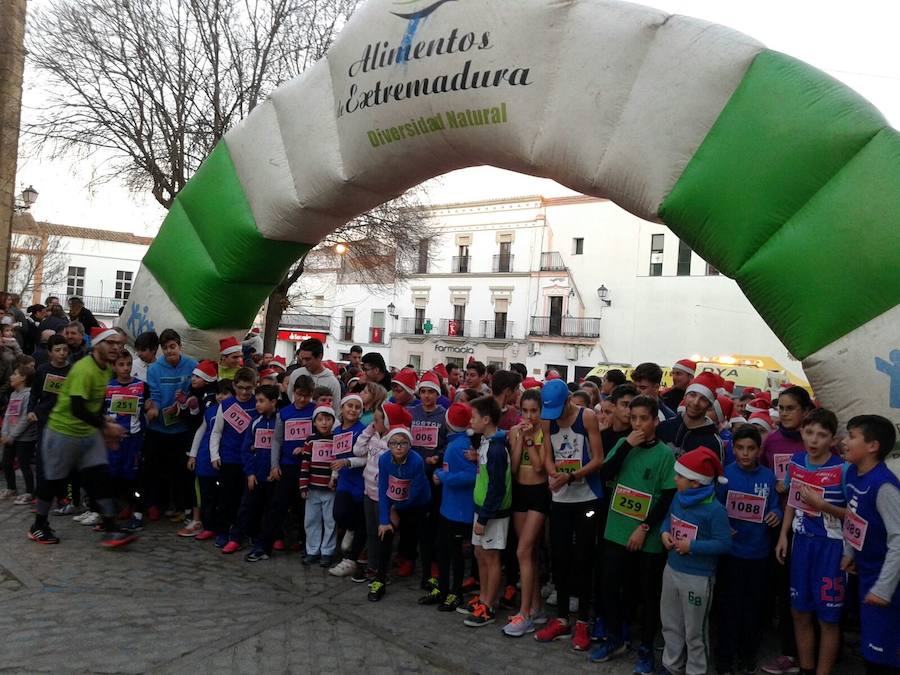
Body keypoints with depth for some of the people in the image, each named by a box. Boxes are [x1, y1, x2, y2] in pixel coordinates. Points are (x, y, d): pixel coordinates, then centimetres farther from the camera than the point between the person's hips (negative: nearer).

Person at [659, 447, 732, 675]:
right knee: (670, 623, 21)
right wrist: (664, 533, -5)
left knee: (694, 631, 9)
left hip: (698, 578, -7)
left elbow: (724, 544, -21)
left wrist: (692, 546, -23)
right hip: (672, 570, 8)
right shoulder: (678, 498, 1)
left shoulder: (714, 509, -21)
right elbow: (669, 518, 16)